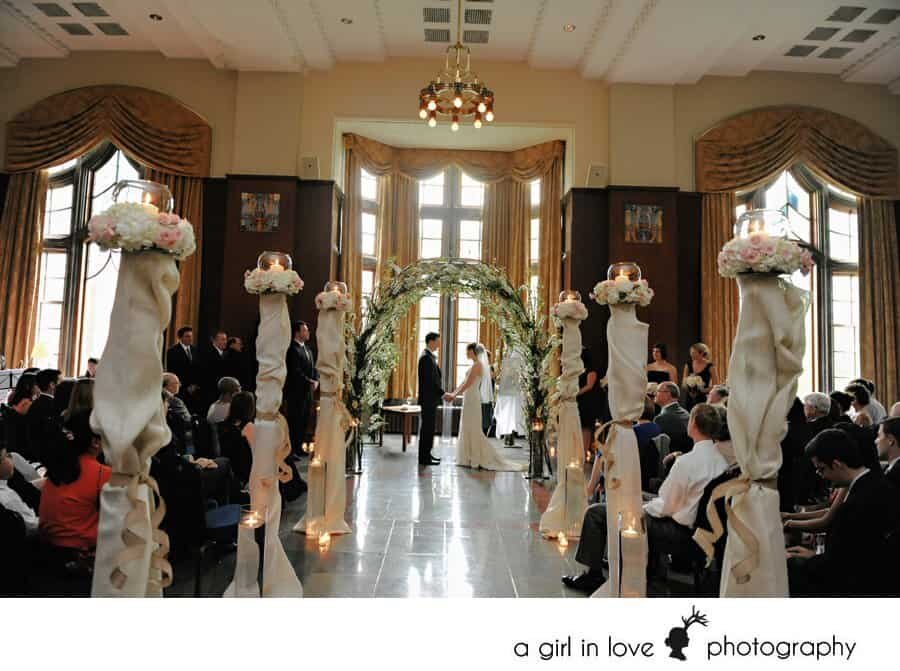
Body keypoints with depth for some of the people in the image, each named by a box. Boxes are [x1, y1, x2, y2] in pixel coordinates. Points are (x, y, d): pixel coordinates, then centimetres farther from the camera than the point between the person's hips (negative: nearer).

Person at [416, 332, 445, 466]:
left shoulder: (429, 356, 15)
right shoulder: (426, 357, -17)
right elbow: (430, 380, -21)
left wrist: (442, 394, 11)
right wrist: (443, 394, -16)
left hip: (431, 398, 10)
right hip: (428, 399, -10)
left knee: (428, 428, 15)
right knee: (427, 428, -4)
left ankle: (426, 454, 23)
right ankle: (424, 458, 1)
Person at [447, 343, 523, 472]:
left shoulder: (477, 365, -15)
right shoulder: (475, 365, 14)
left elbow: (467, 384, -18)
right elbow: (464, 382, 18)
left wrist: (455, 395, -10)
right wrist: (453, 393, 16)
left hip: (472, 399, -9)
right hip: (469, 399, 9)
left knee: (473, 429, -5)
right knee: (468, 429, 11)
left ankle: (477, 460, 1)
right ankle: (471, 458, 16)